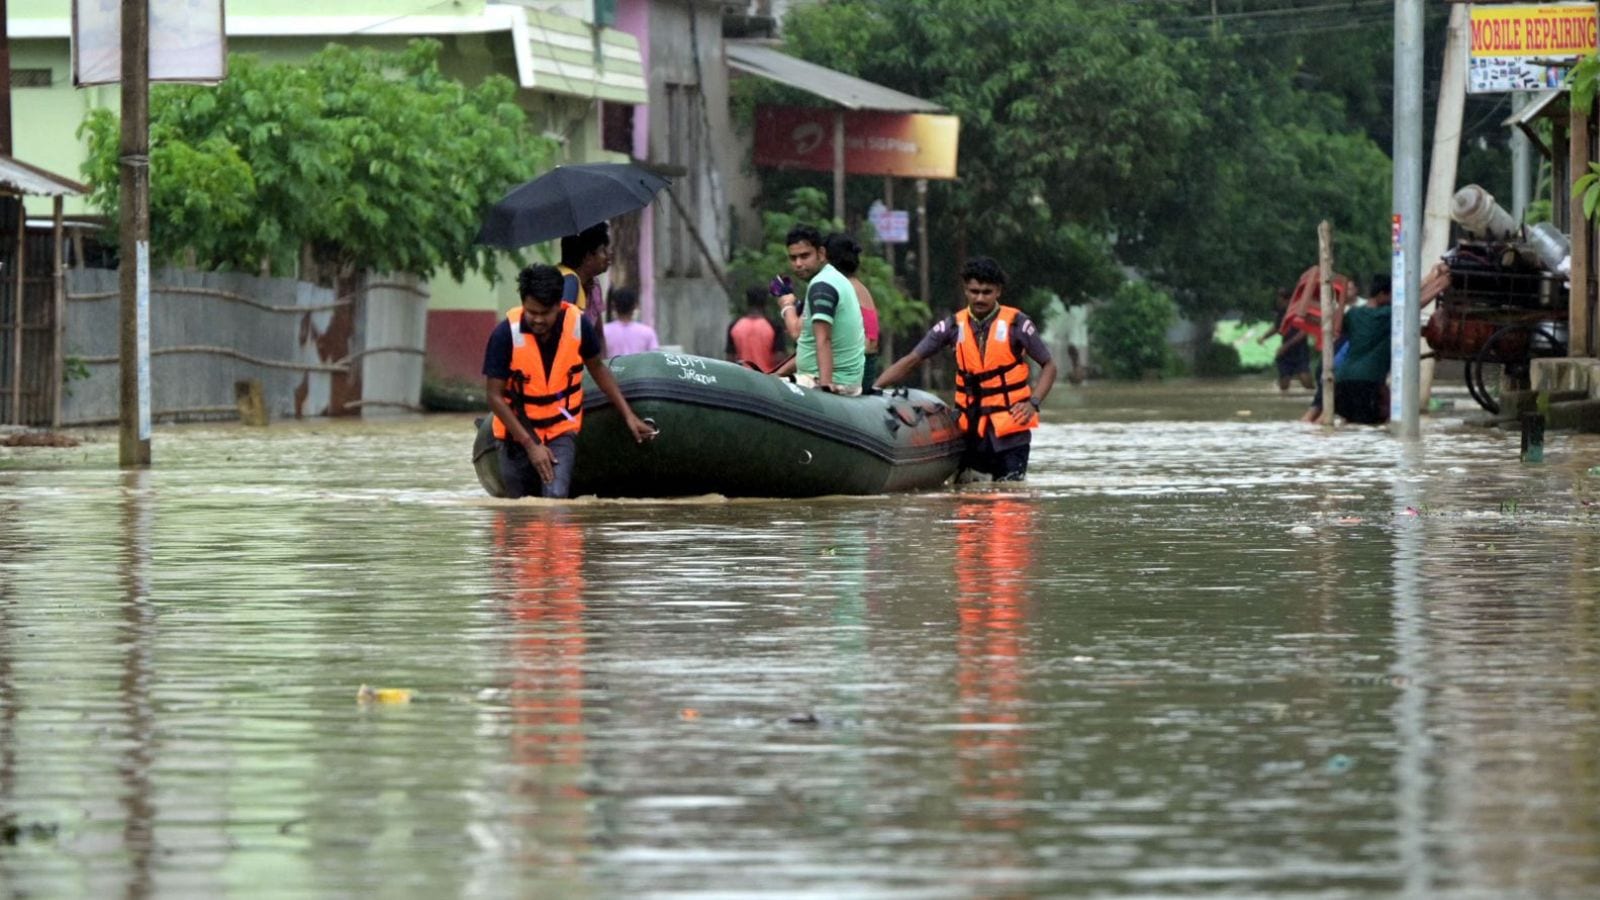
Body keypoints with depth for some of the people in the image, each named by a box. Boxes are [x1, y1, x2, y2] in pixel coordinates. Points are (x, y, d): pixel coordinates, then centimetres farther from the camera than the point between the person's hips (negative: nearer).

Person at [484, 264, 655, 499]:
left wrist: (628, 416, 3)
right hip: (517, 433, 0)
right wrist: (530, 444, -19)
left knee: (556, 496, -22)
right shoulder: (506, 334, -21)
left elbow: (597, 369, 5)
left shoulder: (579, 325, -15)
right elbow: (495, 396, -16)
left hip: (561, 431, 0)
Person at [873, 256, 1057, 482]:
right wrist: (872, 389, -8)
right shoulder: (955, 326, 2)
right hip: (968, 426, 3)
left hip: (1009, 427, -3)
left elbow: (1048, 366, 3)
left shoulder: (1016, 324, -5)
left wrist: (1033, 403, -13)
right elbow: (911, 360, 3)